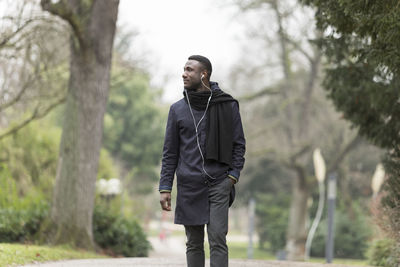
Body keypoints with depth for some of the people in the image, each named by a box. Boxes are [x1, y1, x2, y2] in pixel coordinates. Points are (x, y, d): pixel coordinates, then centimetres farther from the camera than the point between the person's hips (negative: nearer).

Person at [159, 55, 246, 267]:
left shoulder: (227, 105, 2)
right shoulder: (178, 109, 7)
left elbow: (238, 144, 6)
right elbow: (170, 152, 8)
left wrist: (233, 176, -6)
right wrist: (165, 188, 2)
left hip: (219, 184, -2)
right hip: (189, 186, 2)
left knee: (218, 240, -9)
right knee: (194, 243, 6)